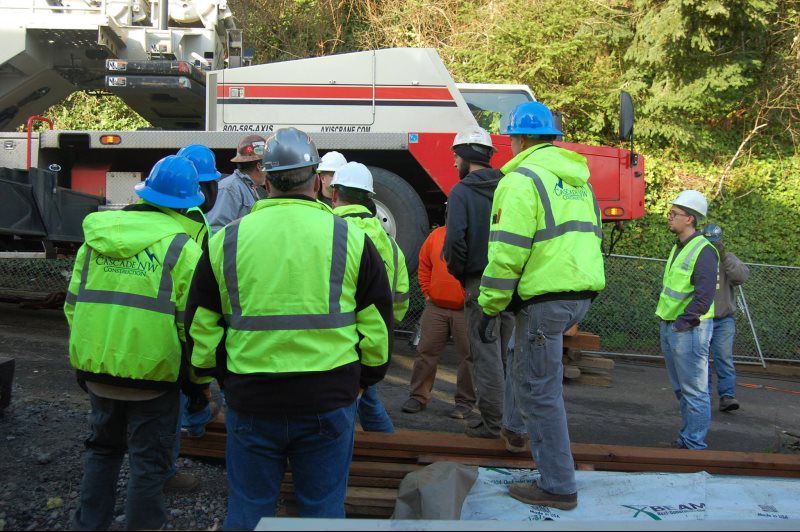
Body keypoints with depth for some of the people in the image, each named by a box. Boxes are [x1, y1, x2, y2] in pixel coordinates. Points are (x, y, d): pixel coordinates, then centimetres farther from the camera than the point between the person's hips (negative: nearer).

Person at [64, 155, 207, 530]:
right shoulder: (182, 246, -11)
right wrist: (196, 380, -3)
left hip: (96, 368, 5)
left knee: (102, 449, 23)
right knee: (149, 461, 9)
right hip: (152, 372, -5)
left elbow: (73, 302, 9)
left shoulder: (96, 235, 4)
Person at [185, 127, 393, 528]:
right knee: (323, 511, 14)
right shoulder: (351, 239, -2)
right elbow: (376, 326, 2)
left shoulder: (225, 241, 0)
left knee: (248, 511, 17)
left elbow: (201, 329, 6)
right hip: (329, 402, 0)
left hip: (250, 404, 1)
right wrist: (364, 380, 16)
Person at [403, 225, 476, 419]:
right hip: (435, 307, 3)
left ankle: (465, 401, 16)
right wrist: (427, 292, 10)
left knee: (468, 355, 3)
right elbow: (424, 266, 18)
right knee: (426, 351, 6)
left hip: (466, 310, -3)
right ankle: (418, 396, 18)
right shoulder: (436, 235, 8)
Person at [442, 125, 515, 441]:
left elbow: (455, 240, -16)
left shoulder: (462, 192, -7)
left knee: (486, 355, 2)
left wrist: (460, 274, -1)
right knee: (510, 353, 13)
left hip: (481, 284, -5)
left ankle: (493, 422, 6)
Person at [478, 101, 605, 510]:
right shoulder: (578, 179, 18)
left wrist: (490, 308, -8)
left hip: (545, 297, -9)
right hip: (582, 293, 9)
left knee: (539, 391, -1)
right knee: (528, 366, 29)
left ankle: (558, 487, 5)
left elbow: (507, 253, -16)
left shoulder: (522, 179, -10)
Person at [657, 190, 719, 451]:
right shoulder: (678, 247, 16)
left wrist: (684, 321, -25)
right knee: (680, 388, 17)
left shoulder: (703, 250, -14)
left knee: (694, 391, -2)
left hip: (689, 329, -10)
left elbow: (704, 294, -23)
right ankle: (685, 440, 28)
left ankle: (695, 446, 5)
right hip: (669, 328, 10)